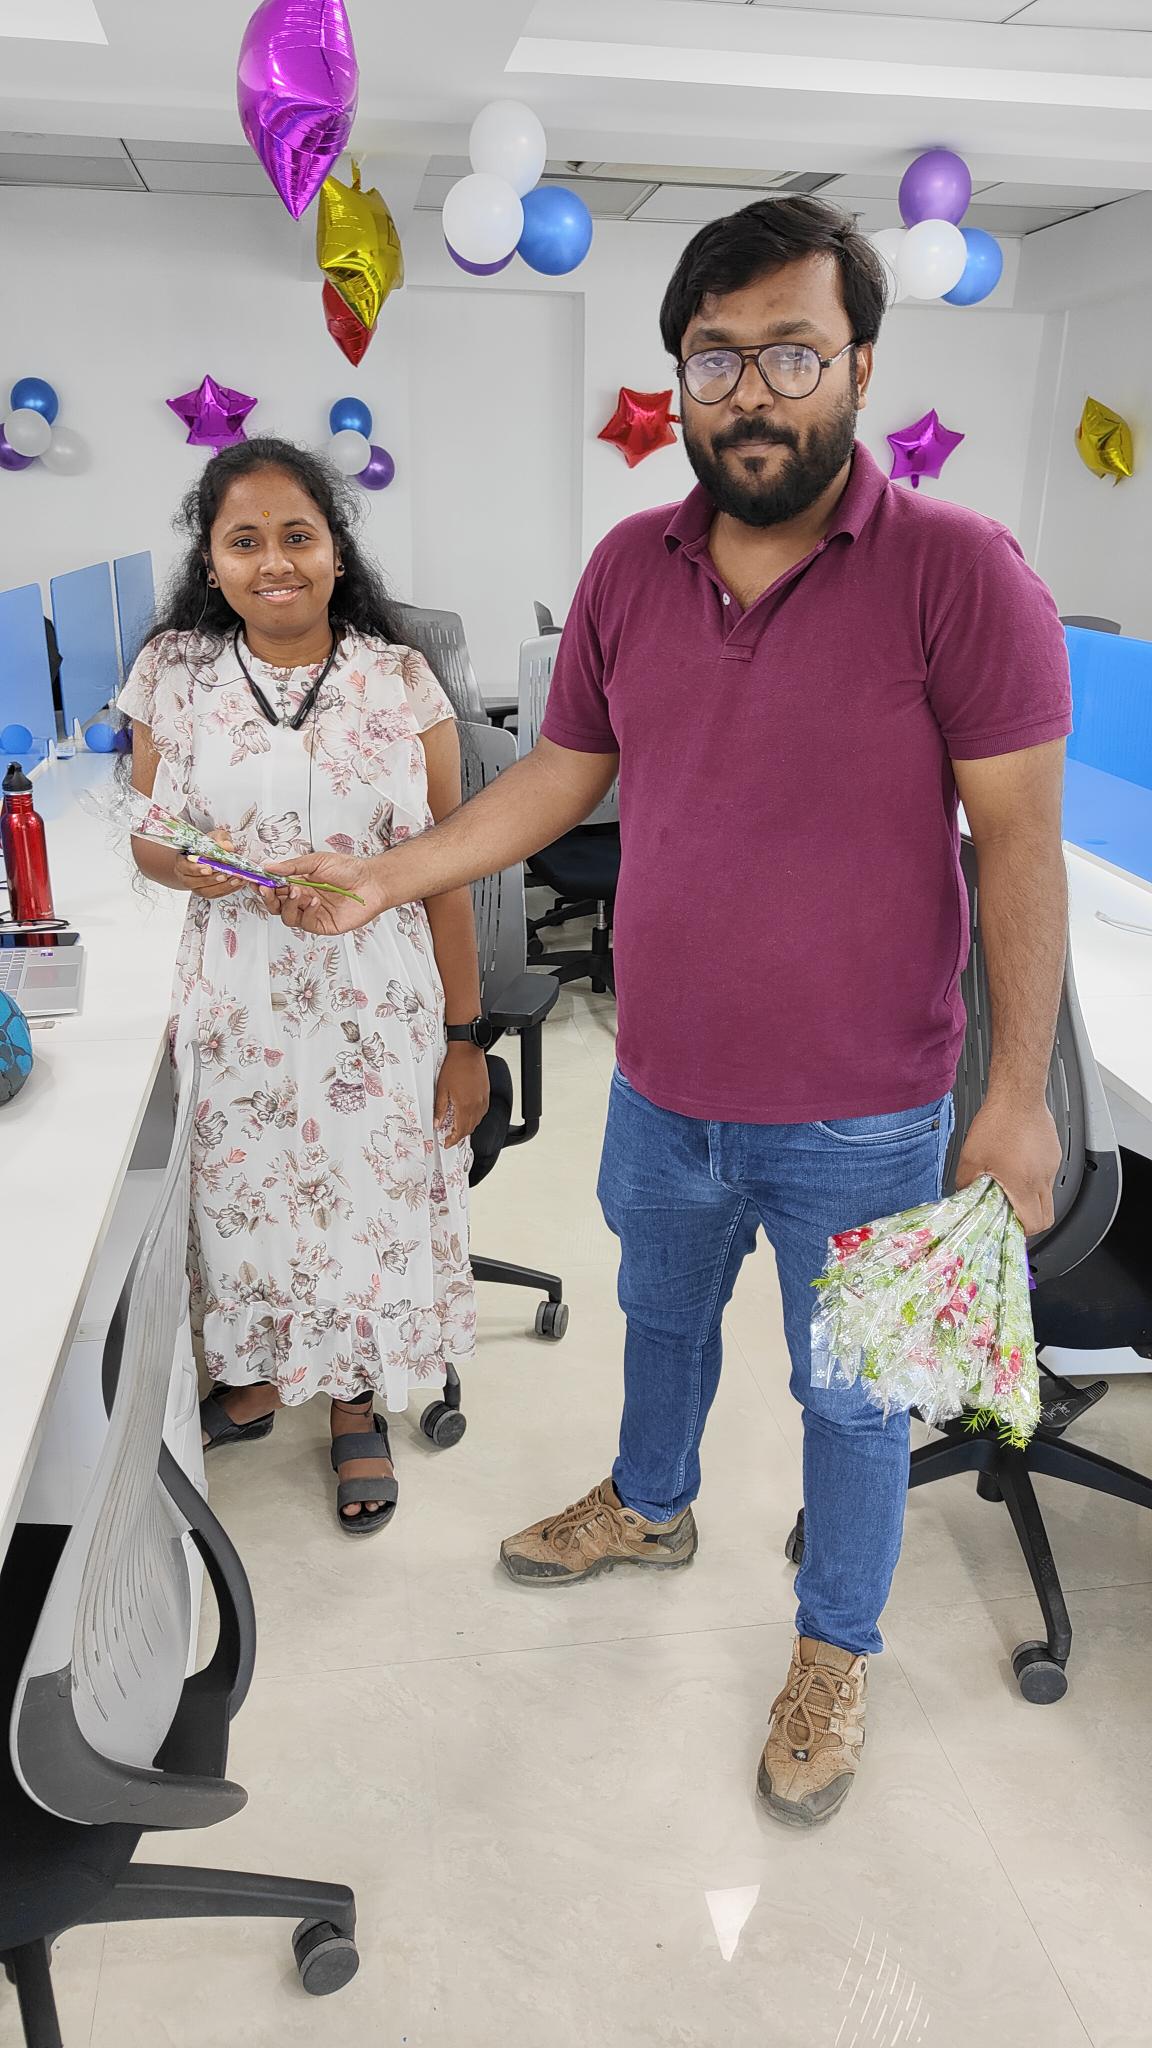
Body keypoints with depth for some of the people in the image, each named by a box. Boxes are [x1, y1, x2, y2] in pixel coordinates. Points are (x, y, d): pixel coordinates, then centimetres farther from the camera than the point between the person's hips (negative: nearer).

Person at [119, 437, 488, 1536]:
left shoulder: (401, 683, -5)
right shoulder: (175, 675, -1)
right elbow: (146, 834, 8)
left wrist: (464, 1036, -4)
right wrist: (185, 864, -18)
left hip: (378, 1003, -1)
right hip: (236, 1002, 2)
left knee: (372, 1197, 9)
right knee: (242, 1192, 13)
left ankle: (355, 1406, 35)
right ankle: (252, 1377, 42)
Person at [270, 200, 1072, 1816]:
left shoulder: (962, 572, -17)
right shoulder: (627, 571, -2)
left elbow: (1018, 841, -14)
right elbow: (563, 774, 7)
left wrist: (1020, 1092, -14)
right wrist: (386, 877, -2)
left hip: (860, 1119, -4)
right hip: (663, 1089, 5)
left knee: (851, 1393, 16)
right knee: (661, 1311, 28)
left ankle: (837, 1645, 42)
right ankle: (650, 1504, 58)